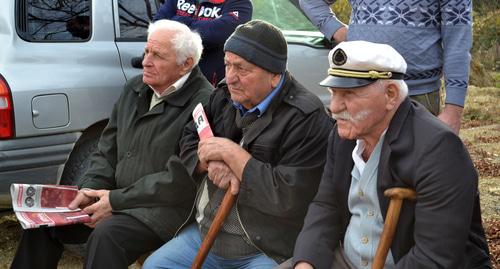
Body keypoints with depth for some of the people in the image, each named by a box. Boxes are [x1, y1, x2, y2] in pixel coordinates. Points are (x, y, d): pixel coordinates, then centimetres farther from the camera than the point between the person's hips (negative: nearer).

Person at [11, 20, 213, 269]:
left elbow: (180, 179, -20)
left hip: (168, 208, -8)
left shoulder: (203, 103, -16)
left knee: (106, 235, -33)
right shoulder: (135, 88, 11)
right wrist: (89, 189, -3)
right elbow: (108, 149, 15)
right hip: (118, 196, 8)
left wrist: (117, 201, -18)